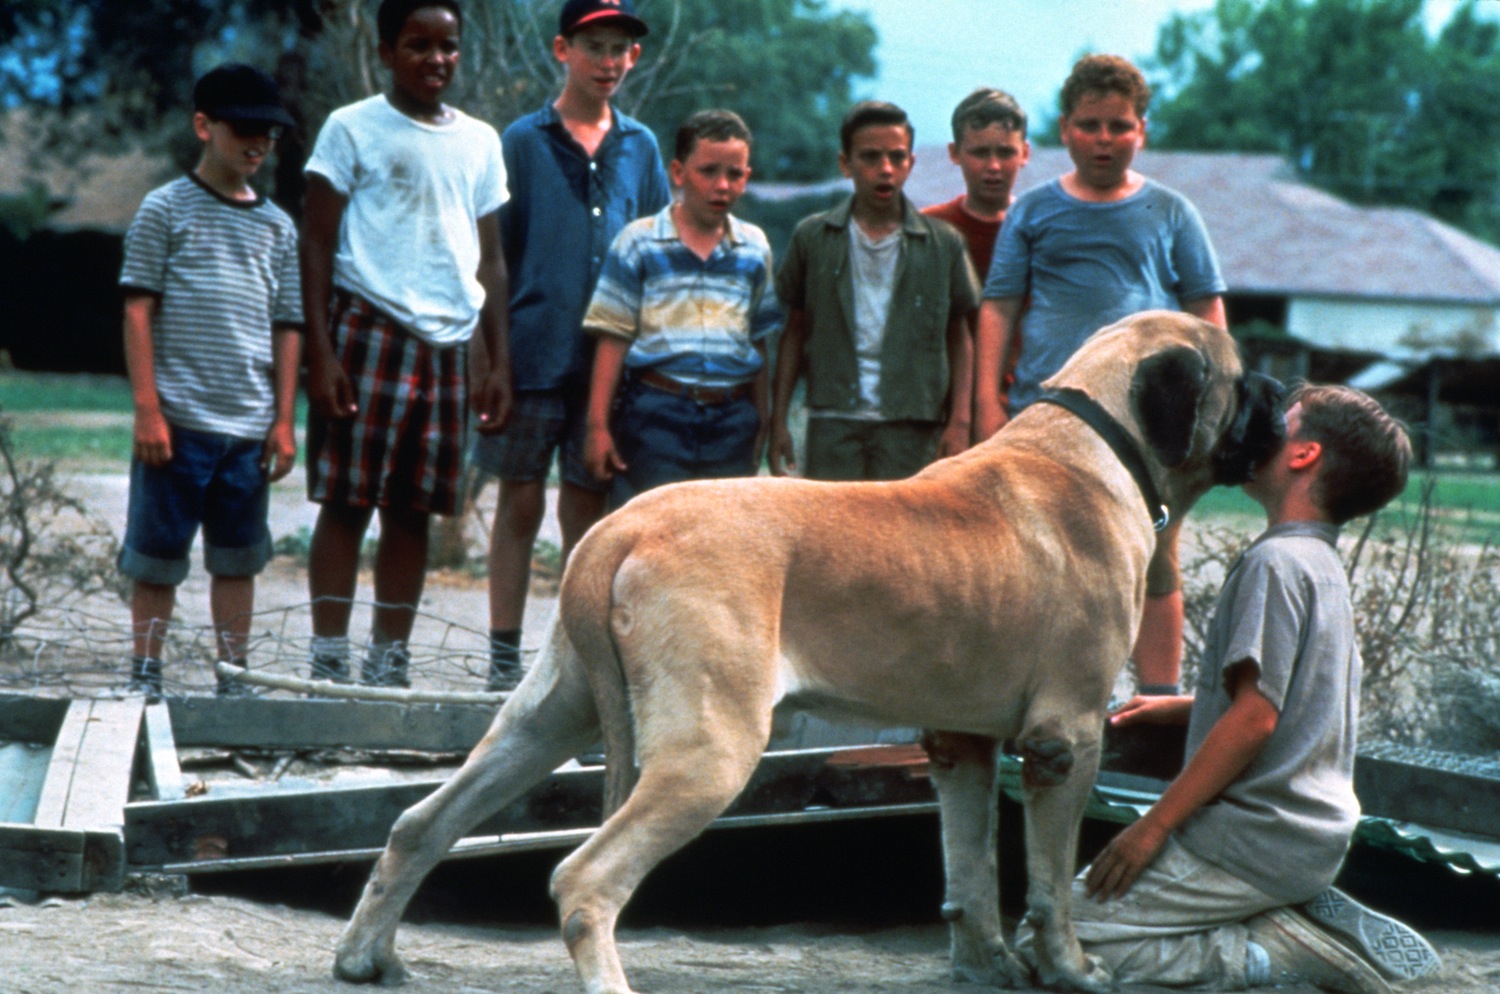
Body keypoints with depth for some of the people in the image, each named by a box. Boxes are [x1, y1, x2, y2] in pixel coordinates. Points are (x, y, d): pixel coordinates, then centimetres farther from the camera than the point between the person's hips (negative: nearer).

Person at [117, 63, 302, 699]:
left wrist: (284, 419, 8)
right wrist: (147, 408, -9)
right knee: (157, 554, 2)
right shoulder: (167, 210, 0)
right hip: (178, 419, -4)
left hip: (249, 426, 4)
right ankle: (145, 674, 10)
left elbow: (286, 328, 13)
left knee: (238, 556, 8)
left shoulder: (277, 227, 12)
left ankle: (234, 675, 16)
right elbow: (139, 311, -3)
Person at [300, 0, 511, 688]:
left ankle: (389, 666, 13)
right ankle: (328, 663, -1)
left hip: (446, 344, 5)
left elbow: (491, 262, 17)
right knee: (348, 501, -4)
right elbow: (317, 244, -2)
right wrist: (320, 354, -10)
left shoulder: (480, 142, 15)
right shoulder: (353, 128, 1)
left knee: (414, 510, 7)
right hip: (369, 329, -4)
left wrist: (499, 364, 10)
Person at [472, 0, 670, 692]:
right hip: (534, 350, -3)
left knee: (588, 503, 7)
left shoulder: (640, 148, 11)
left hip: (610, 356, 3)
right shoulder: (523, 141, 1)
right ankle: (504, 658, 6)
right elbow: (492, 253, 1)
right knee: (521, 503, 1)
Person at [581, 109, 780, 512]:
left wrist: (761, 428, 16)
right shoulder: (640, 242, 1)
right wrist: (598, 427, -6)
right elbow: (612, 340, -2)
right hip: (655, 416, -3)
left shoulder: (754, 248, 11)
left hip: (731, 421, 3)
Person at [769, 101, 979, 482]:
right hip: (833, 422, 0)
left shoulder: (943, 244, 6)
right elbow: (794, 332, 10)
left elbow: (959, 337, 8)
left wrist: (959, 422, -1)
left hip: (911, 425, 0)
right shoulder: (812, 237, 7)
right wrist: (778, 420, 5)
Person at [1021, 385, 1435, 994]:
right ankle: (1310, 925, 8)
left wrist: (1153, 827, -18)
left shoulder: (1276, 562, -15)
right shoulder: (1324, 564, 14)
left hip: (1255, 844, -9)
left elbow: (1255, 718, -21)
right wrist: (1177, 708, 24)